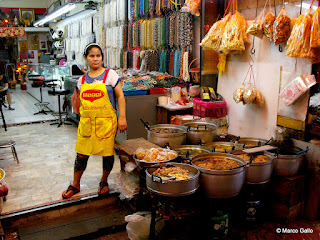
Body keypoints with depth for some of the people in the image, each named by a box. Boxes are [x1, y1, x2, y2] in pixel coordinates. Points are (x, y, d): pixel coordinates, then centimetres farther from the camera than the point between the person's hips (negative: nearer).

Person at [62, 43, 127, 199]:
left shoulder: (110, 75, -2)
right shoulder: (82, 80, 9)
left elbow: (120, 96, -3)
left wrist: (122, 117, -9)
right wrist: (83, 117, 14)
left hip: (106, 122, -3)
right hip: (86, 122, 3)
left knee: (107, 153, 6)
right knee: (81, 154, 7)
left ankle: (104, 182, 29)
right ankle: (75, 185, 24)